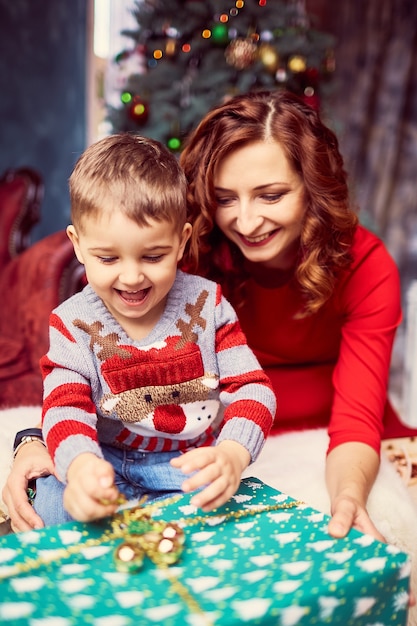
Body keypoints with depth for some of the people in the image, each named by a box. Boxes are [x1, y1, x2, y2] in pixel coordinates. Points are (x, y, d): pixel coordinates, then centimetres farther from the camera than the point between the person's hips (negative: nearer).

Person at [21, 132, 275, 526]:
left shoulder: (206, 303, -5)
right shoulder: (73, 323, -6)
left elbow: (250, 388, -8)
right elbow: (66, 409, -16)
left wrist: (232, 454, -30)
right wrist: (80, 465, -40)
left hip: (194, 467, 2)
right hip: (108, 466, -2)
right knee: (54, 502, -32)